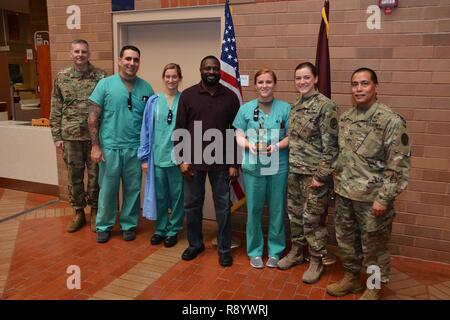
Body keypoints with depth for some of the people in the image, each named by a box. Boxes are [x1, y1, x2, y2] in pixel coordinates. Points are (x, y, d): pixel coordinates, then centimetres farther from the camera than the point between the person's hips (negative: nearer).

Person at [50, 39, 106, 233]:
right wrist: (57, 136, 3)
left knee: (95, 175, 7)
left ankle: (95, 211, 25)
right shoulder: (61, 77, 5)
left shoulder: (101, 76, -2)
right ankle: (78, 213, 27)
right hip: (70, 137, 2)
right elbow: (55, 110, 6)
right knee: (74, 177, 11)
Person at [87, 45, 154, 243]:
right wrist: (95, 146, -7)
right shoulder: (105, 84, -3)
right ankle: (104, 226, 27)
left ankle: (129, 225, 29)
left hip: (136, 149, 2)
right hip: (110, 147, -1)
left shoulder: (146, 88, 2)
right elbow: (93, 117, -3)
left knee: (132, 189, 12)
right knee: (107, 189, 10)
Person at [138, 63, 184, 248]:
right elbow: (146, 130, 4)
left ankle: (173, 230, 27)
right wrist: (145, 157, 1)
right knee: (159, 196, 13)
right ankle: (160, 229, 30)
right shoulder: (153, 101, 2)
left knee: (177, 196, 10)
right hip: (157, 157, 2)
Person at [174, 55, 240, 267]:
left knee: (223, 206, 7)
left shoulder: (230, 97, 2)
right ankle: (195, 244, 31)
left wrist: (234, 164, -2)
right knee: (192, 205, 11)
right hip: (193, 160, 1)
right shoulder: (187, 95, 1)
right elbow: (179, 129, 2)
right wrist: (182, 159, -5)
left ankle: (224, 249, 23)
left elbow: (236, 132, 2)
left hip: (221, 162, 0)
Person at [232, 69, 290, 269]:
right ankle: (254, 251, 26)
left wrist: (277, 146, -18)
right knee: (254, 210, 10)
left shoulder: (285, 108, -1)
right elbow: (239, 137, 3)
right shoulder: (246, 109, 3)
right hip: (253, 167, 1)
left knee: (277, 210, 10)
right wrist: (250, 145, -18)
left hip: (278, 167, 0)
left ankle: (275, 250, 27)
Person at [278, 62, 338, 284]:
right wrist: (291, 166, 14)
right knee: (294, 214, 17)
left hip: (313, 173, -7)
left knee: (312, 218, 3)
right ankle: (296, 252, 35)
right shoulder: (296, 105, 10)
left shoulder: (326, 106, -13)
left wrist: (321, 175, -18)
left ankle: (316, 262, 22)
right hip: (294, 171, 7)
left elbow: (331, 145, -16)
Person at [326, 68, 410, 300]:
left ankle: (374, 288, 31)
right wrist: (337, 184, 13)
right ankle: (351, 278, 39)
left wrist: (384, 198, -18)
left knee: (373, 245, 10)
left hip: (371, 197, -6)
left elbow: (399, 165, -16)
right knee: (345, 239, 18)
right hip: (344, 194, 6)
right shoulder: (345, 117, 5)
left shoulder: (391, 120, -15)